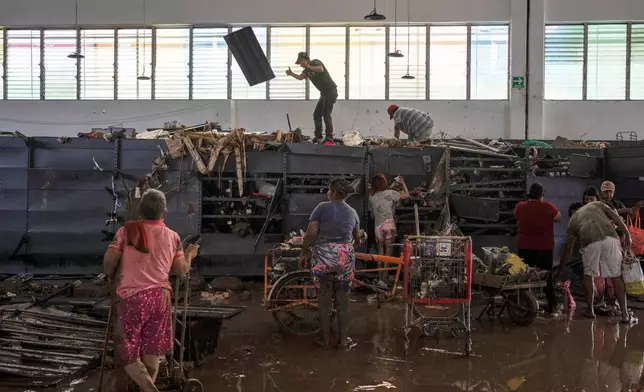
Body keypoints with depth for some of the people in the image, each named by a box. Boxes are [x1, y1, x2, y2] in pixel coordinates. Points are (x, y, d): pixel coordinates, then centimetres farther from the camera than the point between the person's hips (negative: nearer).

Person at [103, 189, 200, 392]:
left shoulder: (127, 230, 0)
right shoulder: (172, 236, 7)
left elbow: (108, 261, -6)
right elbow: (182, 270, 7)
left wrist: (112, 276, 15)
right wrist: (189, 255, 28)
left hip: (132, 296, -3)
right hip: (160, 296, 3)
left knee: (127, 353, 1)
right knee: (151, 351, 15)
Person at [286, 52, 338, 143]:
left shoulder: (315, 62, -9)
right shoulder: (307, 70, 15)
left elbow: (321, 69, -31)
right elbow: (300, 77, -5)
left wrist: (309, 67, -32)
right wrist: (291, 74, -19)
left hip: (331, 91, -10)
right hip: (324, 93, 10)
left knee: (326, 115, -15)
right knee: (316, 115, 9)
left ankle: (329, 137, -13)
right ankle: (318, 137, 15)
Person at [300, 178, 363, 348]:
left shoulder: (322, 207, -3)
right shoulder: (352, 212, 10)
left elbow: (311, 233, -11)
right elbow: (357, 239, 20)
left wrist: (304, 253, 1)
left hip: (323, 257, -3)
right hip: (344, 257, 3)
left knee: (324, 300, 8)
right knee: (342, 301, 12)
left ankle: (325, 339, 16)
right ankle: (343, 339, 17)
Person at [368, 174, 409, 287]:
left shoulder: (371, 197, 7)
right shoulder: (390, 193, -4)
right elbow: (407, 195, 4)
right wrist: (402, 182, 16)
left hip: (377, 227, 4)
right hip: (389, 226, -4)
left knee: (380, 253, 12)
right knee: (388, 253, -1)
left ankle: (380, 278, 11)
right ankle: (383, 279, -7)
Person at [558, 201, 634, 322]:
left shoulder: (573, 220, 32)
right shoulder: (597, 204, 36)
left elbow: (567, 249, 32)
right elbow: (615, 216, 14)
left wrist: (559, 271, 40)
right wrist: (627, 234, 11)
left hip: (589, 242, -1)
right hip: (610, 238, 1)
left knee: (589, 274, 21)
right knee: (616, 276, 11)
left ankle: (590, 309, 25)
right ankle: (625, 314, 10)